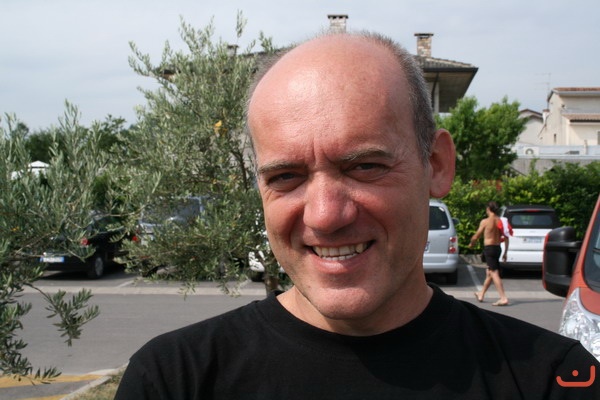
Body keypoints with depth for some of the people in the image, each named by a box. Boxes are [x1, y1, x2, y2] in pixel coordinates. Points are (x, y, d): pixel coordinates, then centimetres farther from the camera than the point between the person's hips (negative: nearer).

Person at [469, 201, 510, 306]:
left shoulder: (485, 221, -11)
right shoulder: (501, 221, 6)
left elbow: (476, 236, -5)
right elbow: (506, 238, 7)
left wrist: (471, 243, 16)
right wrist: (505, 252, 14)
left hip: (489, 248, -7)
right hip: (498, 248, 7)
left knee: (495, 273, -10)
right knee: (489, 272, 20)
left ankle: (503, 298, -19)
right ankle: (481, 294, 35)